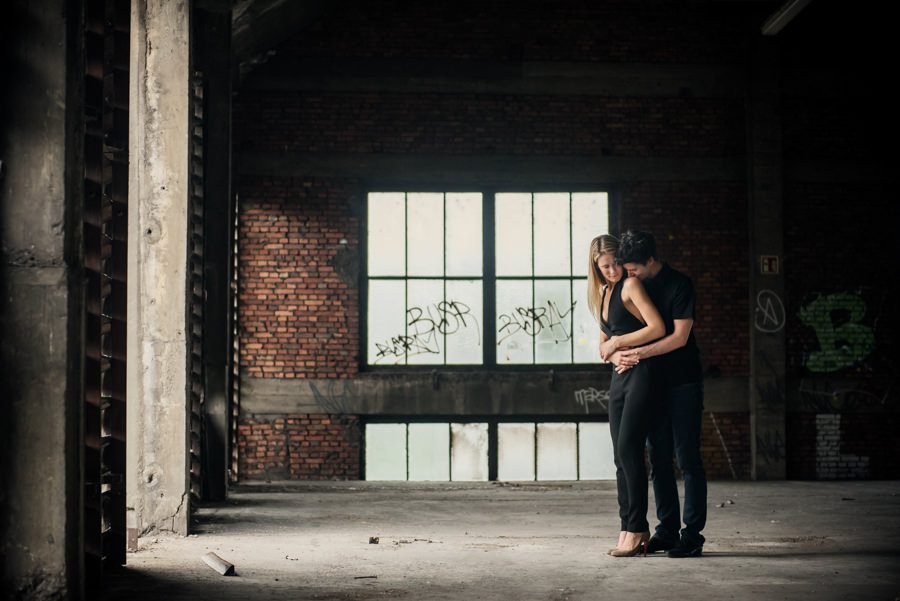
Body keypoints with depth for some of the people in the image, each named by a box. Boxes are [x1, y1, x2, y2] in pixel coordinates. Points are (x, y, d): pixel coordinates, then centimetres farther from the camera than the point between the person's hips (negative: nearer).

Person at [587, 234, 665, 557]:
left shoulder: (630, 285, -7)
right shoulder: (603, 293, 17)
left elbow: (657, 327, -17)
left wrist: (617, 342, -9)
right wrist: (607, 347, 1)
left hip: (641, 374, -8)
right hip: (619, 377, 8)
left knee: (628, 449, -13)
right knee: (621, 456, 6)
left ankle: (636, 528, -9)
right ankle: (629, 530, 9)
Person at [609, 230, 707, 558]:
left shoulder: (679, 285, -9)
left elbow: (680, 336, -16)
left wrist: (638, 353, -19)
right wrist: (617, 355, -10)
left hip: (683, 383, -6)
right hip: (652, 383, 6)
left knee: (687, 459, -5)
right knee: (658, 460, 7)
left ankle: (692, 534, -2)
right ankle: (667, 530, 13)